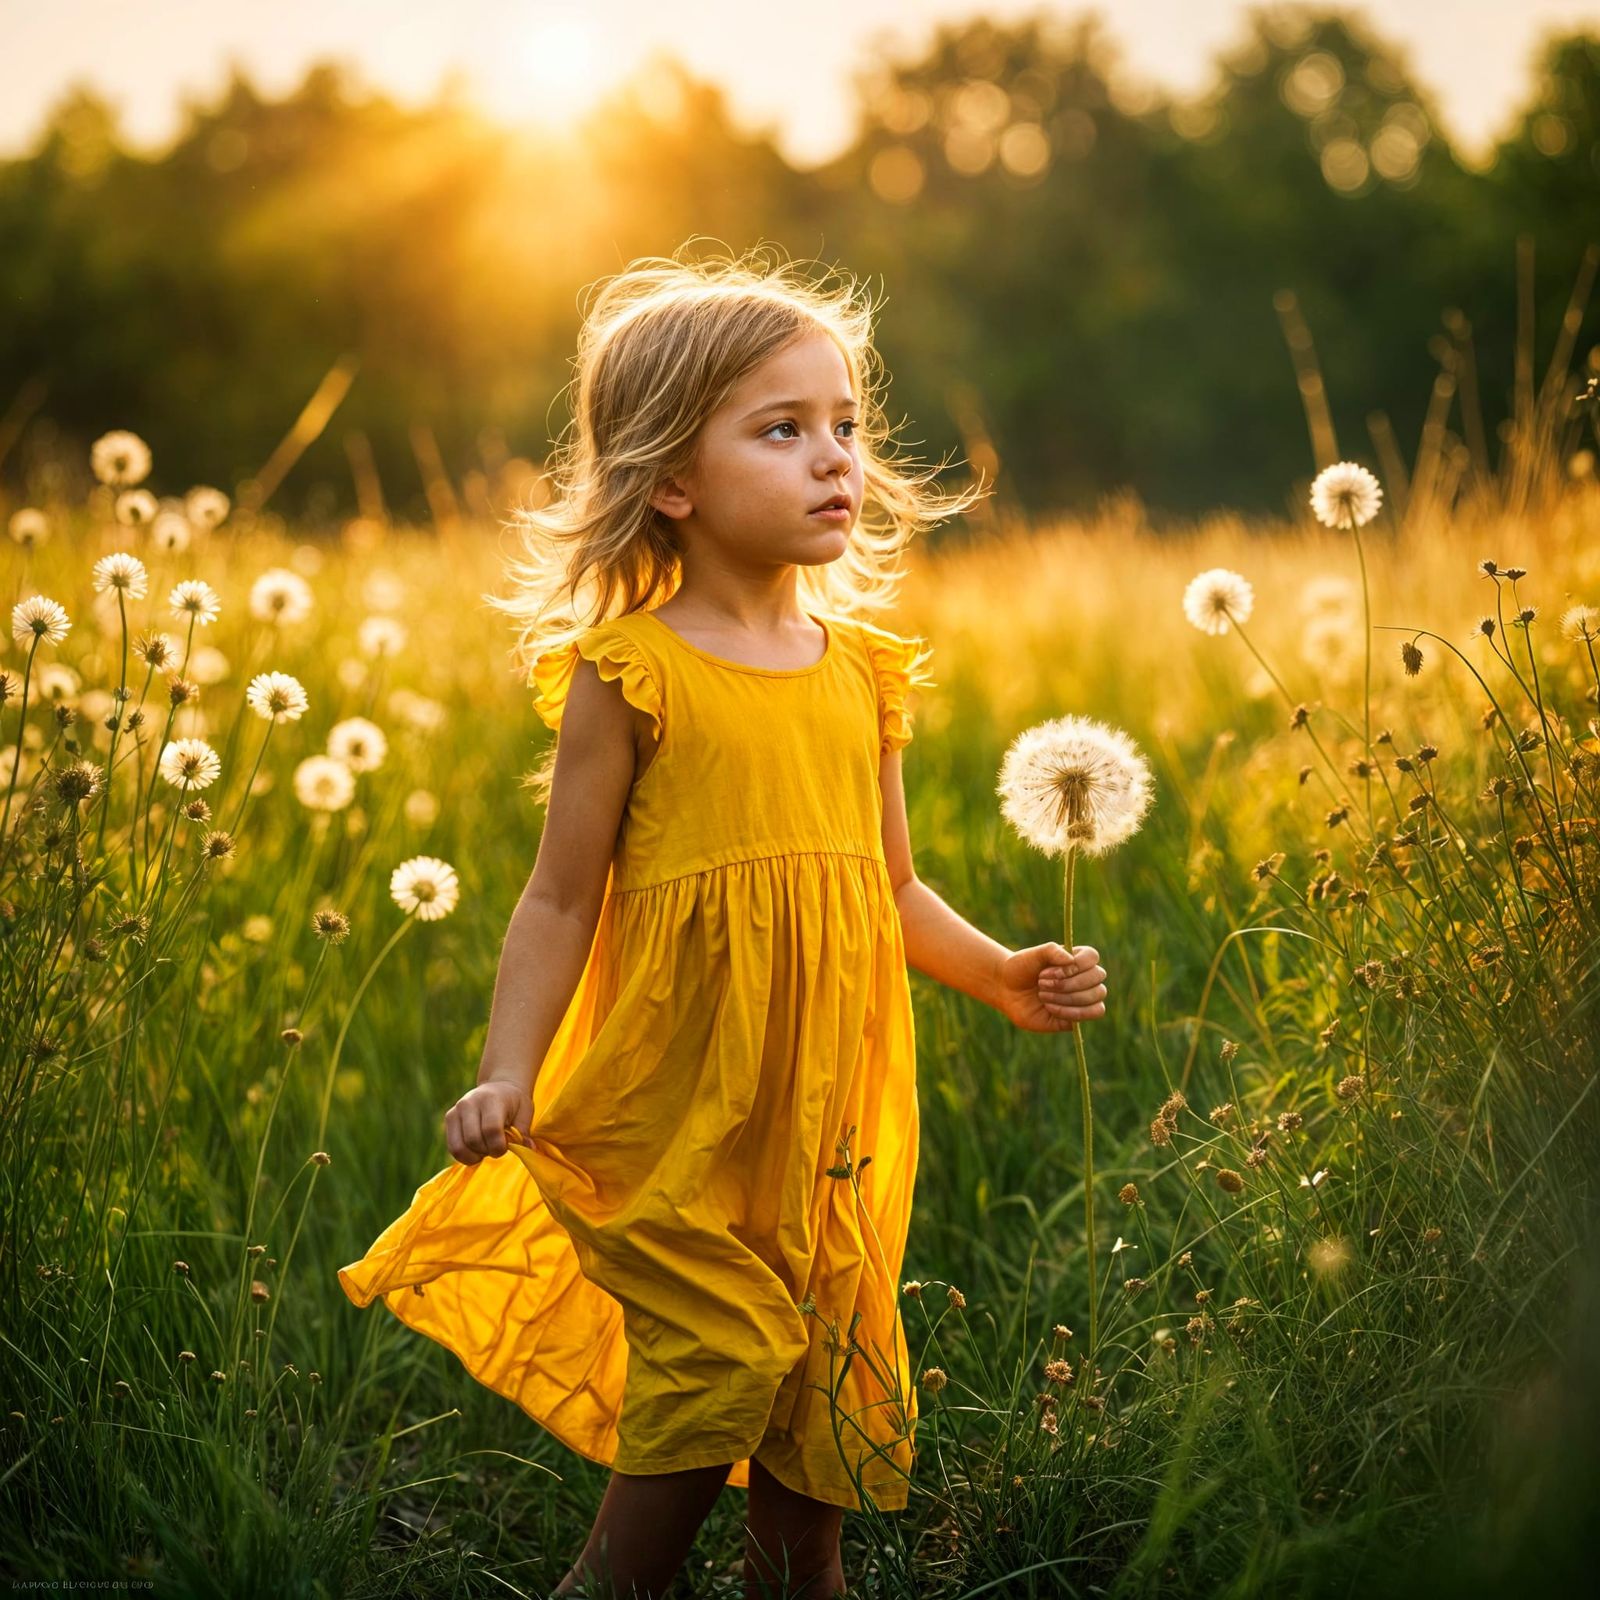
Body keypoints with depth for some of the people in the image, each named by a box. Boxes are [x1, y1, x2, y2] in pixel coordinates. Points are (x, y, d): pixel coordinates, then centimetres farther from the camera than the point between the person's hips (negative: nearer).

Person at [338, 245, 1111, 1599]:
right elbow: (563, 897, -5)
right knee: (720, 1368, -10)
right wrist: (509, 1072, -14)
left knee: (826, 1384, 11)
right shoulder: (631, 673, -8)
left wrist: (1005, 977, 2)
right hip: (673, 1112, -5)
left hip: (830, 1116, 5)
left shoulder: (862, 670, 7)